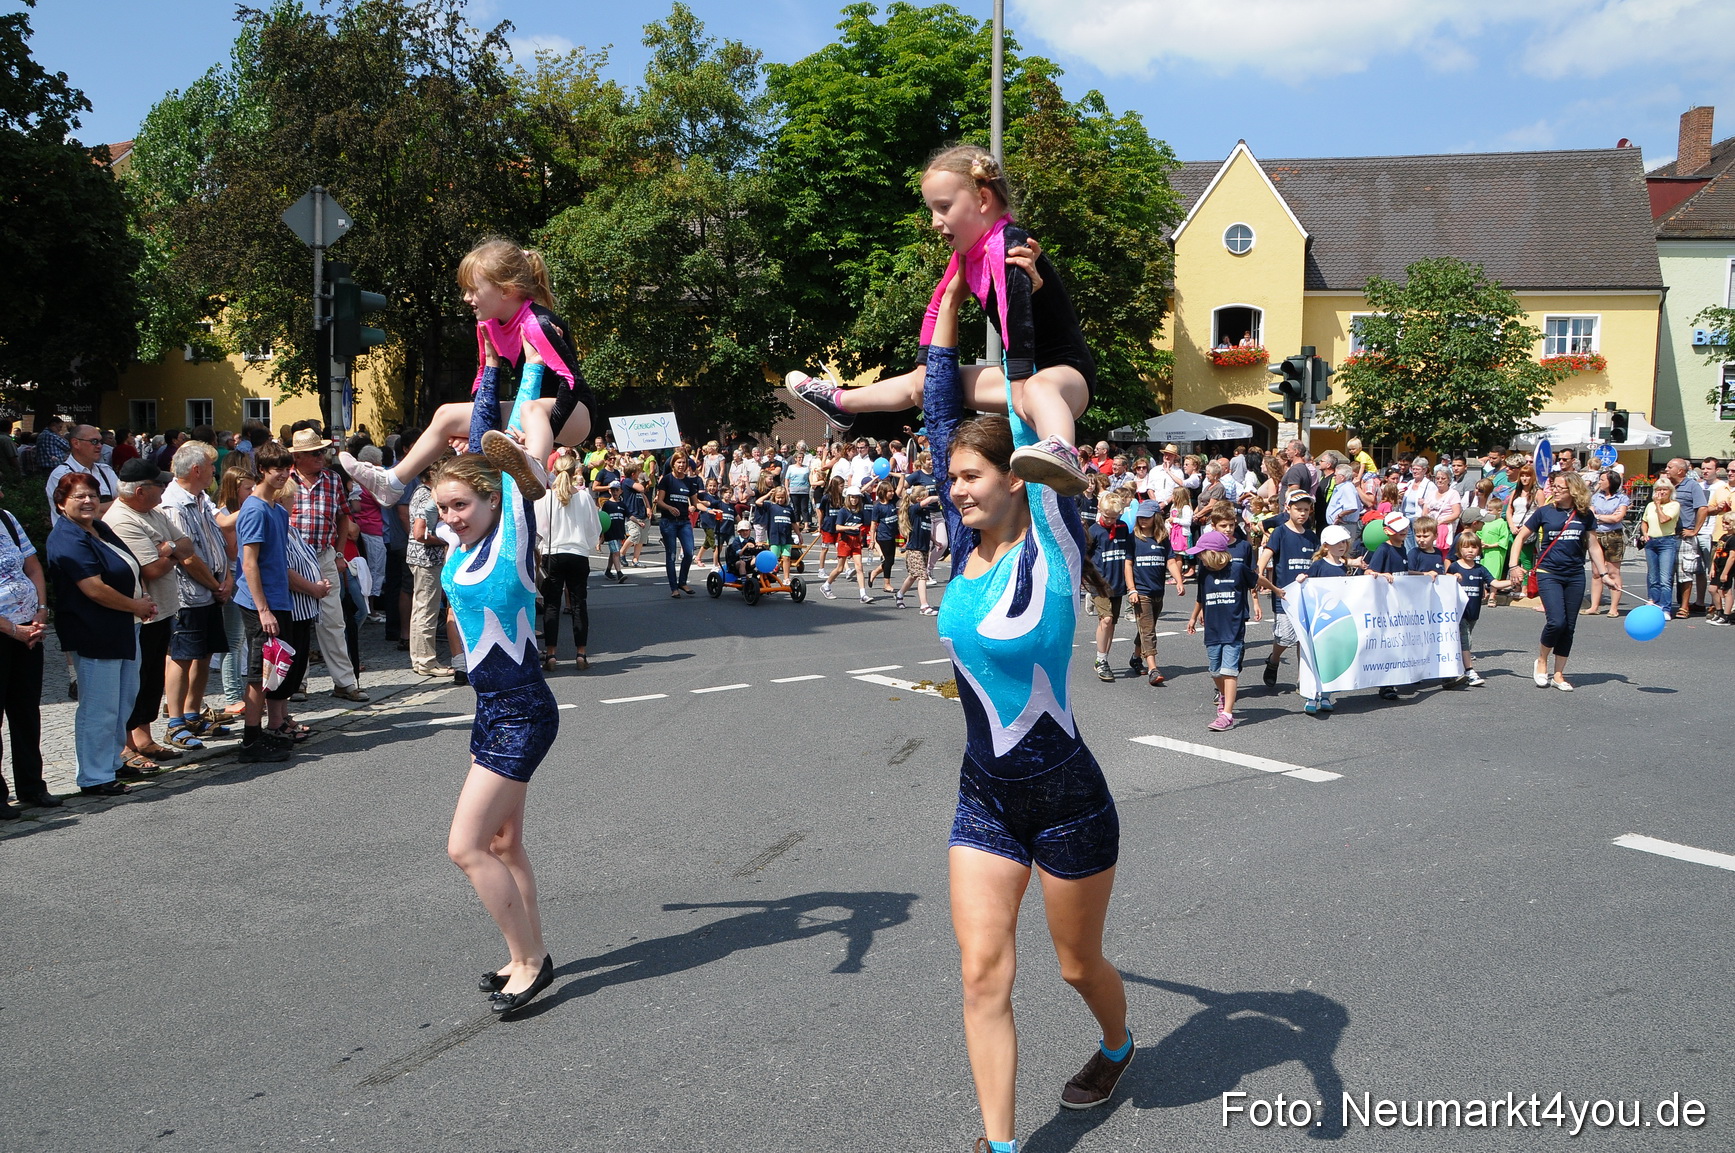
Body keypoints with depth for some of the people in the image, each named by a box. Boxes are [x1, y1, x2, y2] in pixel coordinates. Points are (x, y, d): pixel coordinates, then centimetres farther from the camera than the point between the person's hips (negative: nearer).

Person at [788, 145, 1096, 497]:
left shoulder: (1008, 247, -24)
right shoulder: (967, 252, 5)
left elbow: (1017, 316, -34)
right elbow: (938, 307, 18)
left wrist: (1021, 389, -40)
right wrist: (925, 368, 17)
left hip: (1064, 372, -9)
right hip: (1020, 373, 9)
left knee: (1037, 389, -47)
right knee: (920, 383, 24)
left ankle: (1063, 455, -76)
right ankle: (841, 402, 45)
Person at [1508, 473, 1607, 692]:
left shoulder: (1584, 515, 5)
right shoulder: (1544, 512, 1)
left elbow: (1593, 546, 12)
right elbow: (1520, 537, 6)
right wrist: (1514, 565, -4)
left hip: (1575, 577, 3)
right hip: (1549, 573, -3)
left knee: (1569, 627, 4)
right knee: (1557, 621, -16)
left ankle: (1558, 674, 14)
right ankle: (1541, 661, 8)